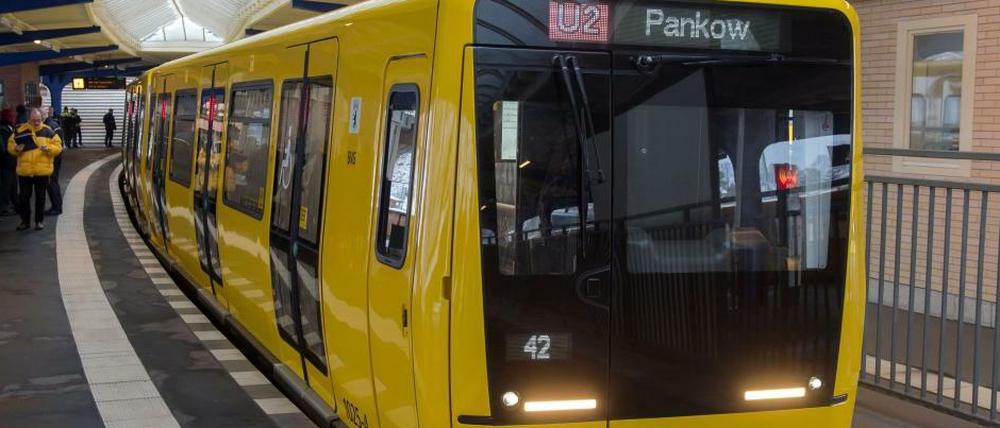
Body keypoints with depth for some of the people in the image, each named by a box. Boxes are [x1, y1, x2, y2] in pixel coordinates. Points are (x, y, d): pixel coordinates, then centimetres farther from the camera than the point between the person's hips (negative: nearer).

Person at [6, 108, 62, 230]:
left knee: (40, 197, 7)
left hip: (42, 171, -1)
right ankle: (25, 221, 20)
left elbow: (58, 147, 0)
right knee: (24, 197, 7)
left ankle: (40, 221, 18)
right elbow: (10, 145, 8)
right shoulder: (20, 130, 2)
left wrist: (48, 148, -19)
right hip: (24, 171, 1)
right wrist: (16, 149, -14)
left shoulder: (48, 131, 0)